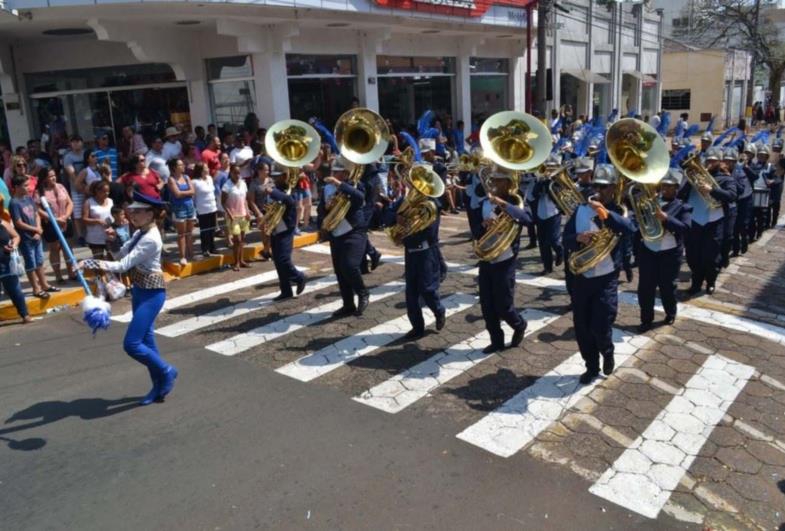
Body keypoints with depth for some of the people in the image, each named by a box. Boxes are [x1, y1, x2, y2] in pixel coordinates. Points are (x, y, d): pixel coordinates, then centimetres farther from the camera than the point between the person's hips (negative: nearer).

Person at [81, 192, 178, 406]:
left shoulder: (151, 239, -23)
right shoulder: (140, 233, 7)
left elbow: (123, 265, -25)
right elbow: (121, 255, 11)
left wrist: (90, 263, -29)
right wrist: (113, 240, -6)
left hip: (152, 293, -10)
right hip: (139, 291, 10)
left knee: (131, 344, -9)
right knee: (145, 341, 15)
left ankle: (167, 372, 11)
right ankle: (159, 386, 27)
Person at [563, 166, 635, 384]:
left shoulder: (619, 211, -3)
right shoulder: (581, 209, 6)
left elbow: (631, 229, -24)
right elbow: (566, 238, 2)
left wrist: (607, 214, -37)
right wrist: (578, 238, -20)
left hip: (606, 278, -3)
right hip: (581, 277, 3)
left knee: (600, 327, -7)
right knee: (581, 327, 9)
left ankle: (607, 353, 27)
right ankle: (591, 366, 29)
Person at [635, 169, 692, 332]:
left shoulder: (682, 207, -3)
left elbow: (685, 228, -19)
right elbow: (637, 221, 2)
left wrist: (664, 217, -30)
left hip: (670, 254, -2)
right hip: (647, 251, 2)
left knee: (667, 287, 11)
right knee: (645, 288, 3)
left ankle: (670, 314, 36)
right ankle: (646, 319, 16)